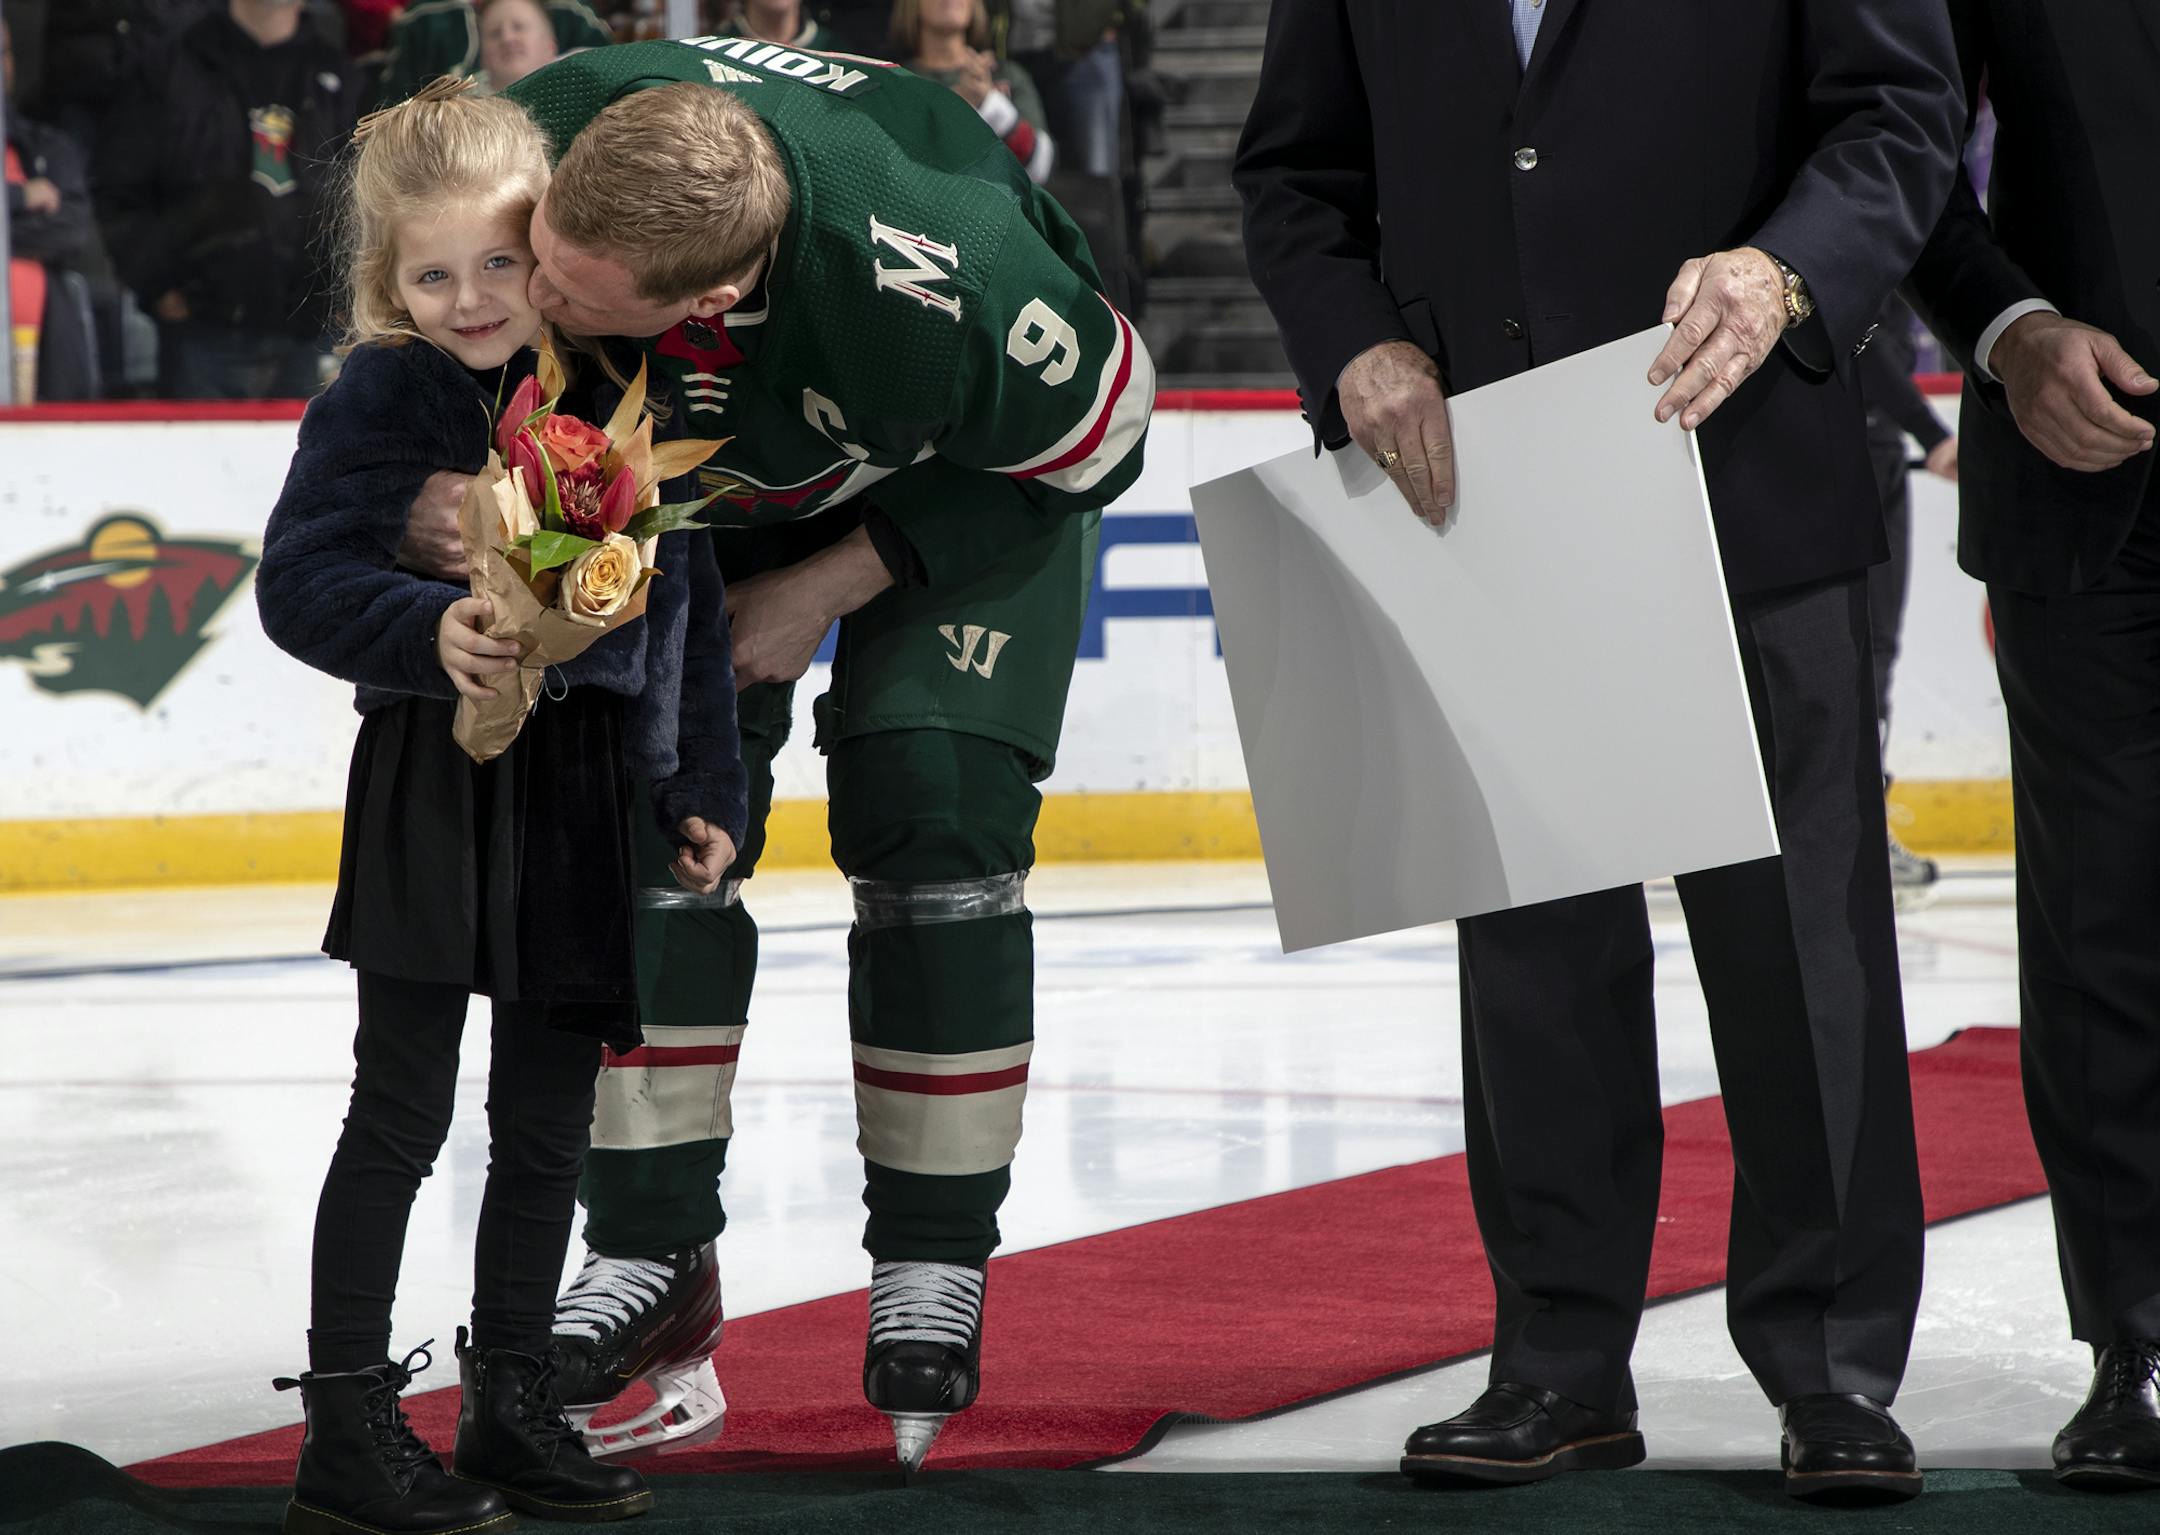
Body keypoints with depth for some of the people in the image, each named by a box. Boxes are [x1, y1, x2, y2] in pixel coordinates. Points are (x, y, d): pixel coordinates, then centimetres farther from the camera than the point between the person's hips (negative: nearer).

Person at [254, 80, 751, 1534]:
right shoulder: (379, 401, -7)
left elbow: (689, 599, 11)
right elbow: (301, 582, -14)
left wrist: (708, 786, 9)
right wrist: (428, 631, -31)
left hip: (591, 786, 4)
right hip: (437, 776, -4)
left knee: (551, 1116, 10)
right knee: (403, 1111, -2)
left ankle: (514, 1400, 22)